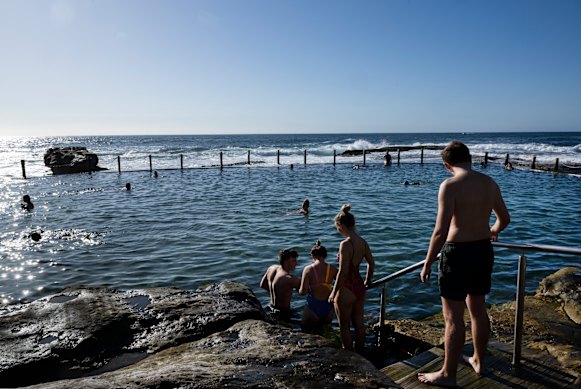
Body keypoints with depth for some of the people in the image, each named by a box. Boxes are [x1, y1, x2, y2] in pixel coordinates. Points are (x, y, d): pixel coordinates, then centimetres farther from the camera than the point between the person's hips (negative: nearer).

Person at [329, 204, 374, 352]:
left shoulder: (346, 244, -23)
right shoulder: (363, 242, 0)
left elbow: (342, 272, -23)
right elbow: (371, 264, 10)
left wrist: (334, 292, -13)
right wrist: (367, 282, 24)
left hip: (346, 290, -8)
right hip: (359, 287, 8)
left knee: (344, 327, 11)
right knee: (359, 323, 21)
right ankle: (359, 353, 36)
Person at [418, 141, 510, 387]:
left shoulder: (450, 186, -18)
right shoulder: (489, 183, 4)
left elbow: (441, 232, -22)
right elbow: (504, 219, 18)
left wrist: (427, 264, -12)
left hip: (458, 252, -7)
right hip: (484, 250, 8)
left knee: (453, 316, 3)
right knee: (477, 308, 22)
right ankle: (478, 361, 39)